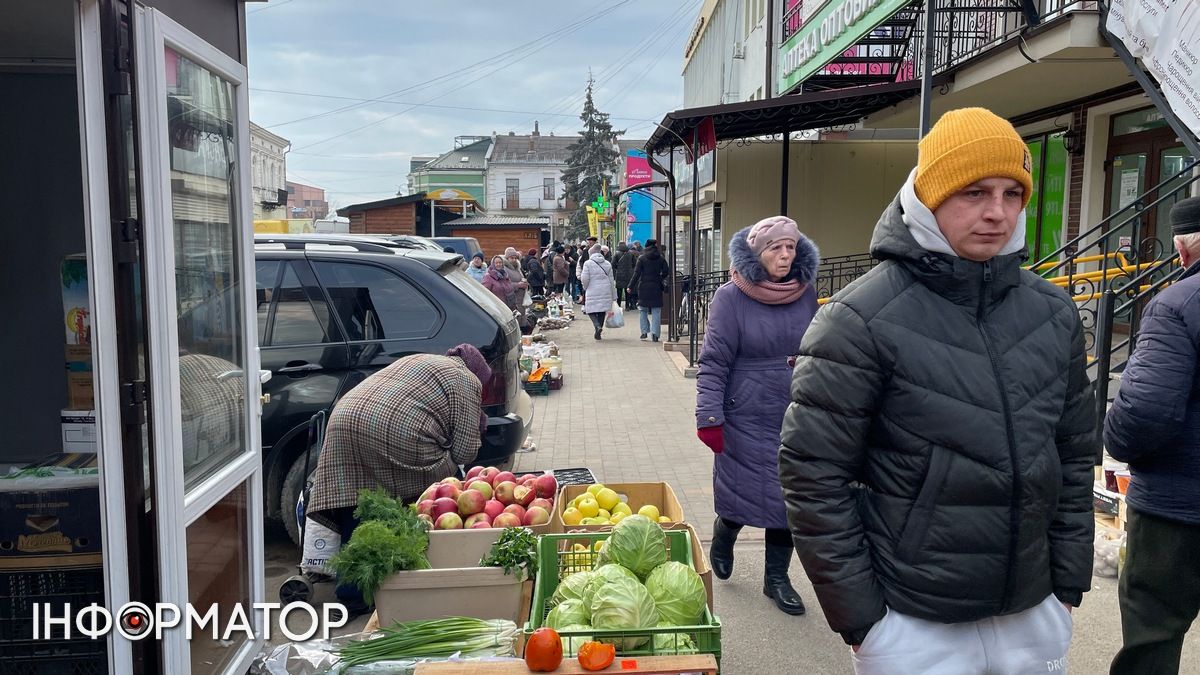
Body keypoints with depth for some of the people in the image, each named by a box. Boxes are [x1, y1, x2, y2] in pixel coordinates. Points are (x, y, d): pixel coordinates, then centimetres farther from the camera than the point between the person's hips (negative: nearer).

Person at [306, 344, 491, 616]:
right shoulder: (465, 380, 12)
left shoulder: (413, 360, 33)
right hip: (398, 433, -7)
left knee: (355, 513, 11)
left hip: (344, 420, 7)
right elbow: (465, 451, 5)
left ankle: (352, 596, 14)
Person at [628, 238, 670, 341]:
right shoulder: (661, 258, 2)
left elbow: (636, 274, -7)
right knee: (656, 311, 3)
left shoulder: (642, 258, -4)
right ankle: (655, 333, -7)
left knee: (643, 310, 12)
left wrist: (630, 287, -3)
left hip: (644, 287, -1)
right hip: (656, 288, 1)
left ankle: (644, 332, 9)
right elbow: (666, 272, 3)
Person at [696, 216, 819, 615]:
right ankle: (721, 544, 41)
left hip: (794, 420, 4)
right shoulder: (731, 298, -11)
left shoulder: (805, 295, 3)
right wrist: (709, 418, -14)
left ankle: (777, 577, 27)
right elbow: (714, 362, -10)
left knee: (788, 497, 9)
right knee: (741, 494, 8)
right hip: (746, 421, -4)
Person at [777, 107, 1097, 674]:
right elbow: (813, 475, -14)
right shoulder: (861, 320, -15)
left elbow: (1074, 457, 11)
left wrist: (1068, 584, 10)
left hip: (1034, 618, 5)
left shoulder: (1054, 313, 2)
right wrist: (857, 617, -11)